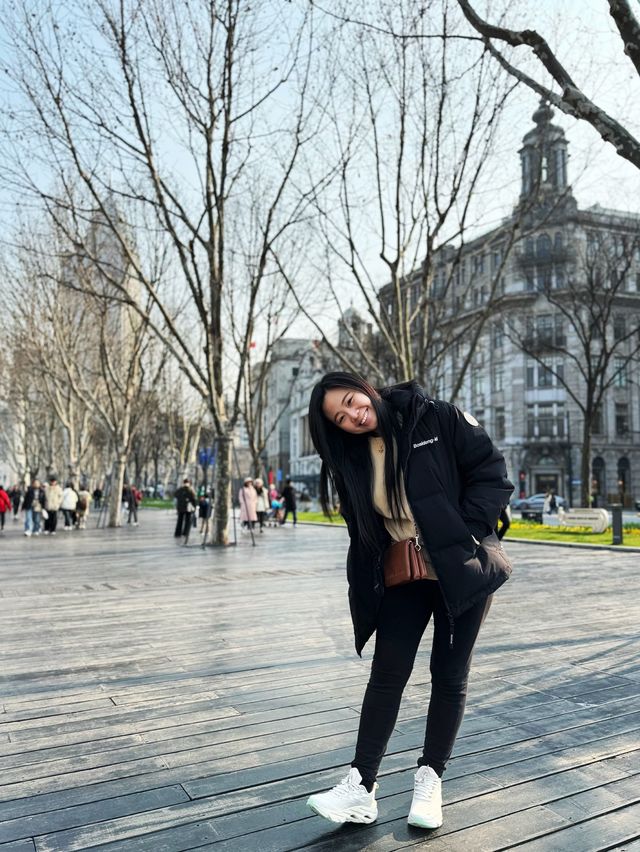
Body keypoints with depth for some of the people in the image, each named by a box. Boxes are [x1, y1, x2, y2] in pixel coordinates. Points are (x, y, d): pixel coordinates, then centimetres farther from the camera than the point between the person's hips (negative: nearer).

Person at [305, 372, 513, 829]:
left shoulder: (440, 419, -11)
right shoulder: (352, 458, 1)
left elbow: (492, 474, -11)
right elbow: (364, 533, 6)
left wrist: (462, 536, -17)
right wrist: (366, 593, 0)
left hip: (460, 571, -3)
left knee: (450, 676, 8)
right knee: (387, 674, 3)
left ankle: (430, 779, 24)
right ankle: (361, 786, 11)